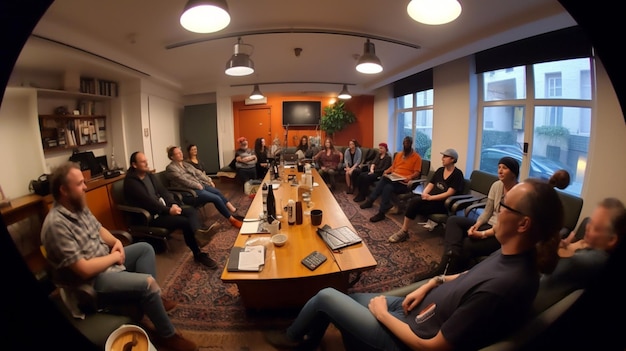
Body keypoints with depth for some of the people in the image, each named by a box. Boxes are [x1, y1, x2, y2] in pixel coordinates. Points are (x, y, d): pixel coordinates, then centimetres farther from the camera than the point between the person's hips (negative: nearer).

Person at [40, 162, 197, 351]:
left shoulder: (79, 207, 1)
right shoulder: (56, 225, -28)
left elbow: (99, 229, 16)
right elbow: (84, 270, -30)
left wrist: (116, 242, -5)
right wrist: (115, 256, -14)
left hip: (106, 260, 10)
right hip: (90, 281, -10)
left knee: (145, 248, 11)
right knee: (147, 283, -23)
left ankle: (153, 299, 12)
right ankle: (167, 335, -3)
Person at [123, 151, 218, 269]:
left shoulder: (149, 175, 12)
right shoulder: (130, 182, -13)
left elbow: (163, 191, 9)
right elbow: (148, 201, -21)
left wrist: (173, 204, -9)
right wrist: (169, 210, -22)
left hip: (163, 208, 8)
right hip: (150, 216, -8)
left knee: (191, 211, -15)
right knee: (185, 222, -25)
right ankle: (198, 254, -16)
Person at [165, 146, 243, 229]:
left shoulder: (185, 164, 18)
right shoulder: (170, 168, -6)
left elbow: (198, 172, 16)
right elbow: (184, 180, -17)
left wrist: (209, 180, 6)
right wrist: (198, 185, -19)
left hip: (199, 185, 8)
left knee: (218, 192, -13)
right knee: (216, 198, -19)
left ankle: (234, 211, -11)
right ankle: (232, 220, -11)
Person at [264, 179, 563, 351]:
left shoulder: (501, 287, -35)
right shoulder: (514, 255, -6)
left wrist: (381, 313, -14)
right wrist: (433, 283, 0)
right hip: (418, 310, 8)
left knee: (326, 296, 2)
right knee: (342, 296, 16)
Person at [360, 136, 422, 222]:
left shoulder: (417, 157, 3)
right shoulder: (398, 154, 21)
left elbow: (417, 172, -4)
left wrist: (410, 177, -23)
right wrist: (386, 171, 4)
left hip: (404, 183, -6)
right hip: (393, 179, 6)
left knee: (388, 187, -33)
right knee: (383, 179, -28)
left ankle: (381, 212, -29)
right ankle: (370, 200, -18)